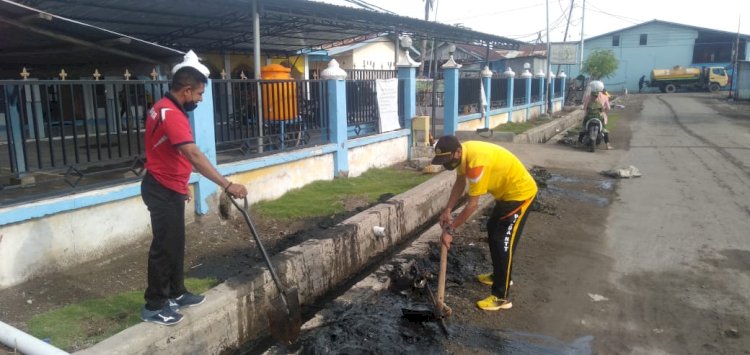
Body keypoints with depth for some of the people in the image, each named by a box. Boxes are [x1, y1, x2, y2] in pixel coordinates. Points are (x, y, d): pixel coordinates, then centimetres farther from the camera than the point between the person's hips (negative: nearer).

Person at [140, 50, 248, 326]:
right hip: (163, 192, -10)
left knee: (175, 244, 17)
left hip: (167, 188, 10)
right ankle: (154, 306, 10)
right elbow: (194, 156, -35)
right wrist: (227, 185, -38)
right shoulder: (171, 114, -24)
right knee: (164, 246, -2)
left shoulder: (165, 108, 10)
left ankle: (175, 293, 30)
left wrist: (181, 185, 24)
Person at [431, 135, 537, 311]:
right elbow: (460, 183, 8)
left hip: (520, 192, -10)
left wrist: (450, 229, -22)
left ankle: (501, 297, 0)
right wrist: (447, 210, -1)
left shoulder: (477, 162, -34)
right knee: (493, 231, 21)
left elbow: (472, 205, -29)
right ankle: (499, 275, 39)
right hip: (507, 191, 10)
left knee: (503, 242, -8)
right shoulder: (462, 154, -6)